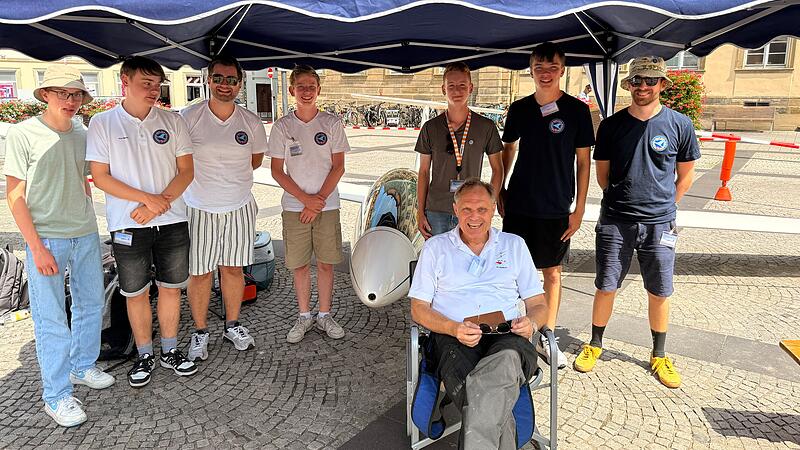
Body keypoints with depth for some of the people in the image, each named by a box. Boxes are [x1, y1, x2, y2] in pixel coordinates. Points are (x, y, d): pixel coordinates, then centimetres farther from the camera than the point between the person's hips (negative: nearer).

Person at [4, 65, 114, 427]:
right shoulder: (23, 133, -8)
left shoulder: (82, 134, 7)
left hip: (86, 234, 6)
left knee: (91, 305, 16)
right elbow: (15, 195, -9)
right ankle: (57, 396, 14)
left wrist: (88, 225, 14)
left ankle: (83, 366, 36)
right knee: (51, 318, 1)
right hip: (46, 237, -5)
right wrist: (37, 247, -14)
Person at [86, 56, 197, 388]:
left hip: (172, 221, 2)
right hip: (128, 224, -2)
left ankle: (169, 351, 26)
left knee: (171, 288, 10)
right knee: (136, 293, 8)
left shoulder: (172, 121, 4)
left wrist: (162, 201, -12)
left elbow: (186, 170, 2)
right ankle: (144, 355, 25)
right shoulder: (103, 123, -1)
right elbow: (100, 177, -6)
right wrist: (148, 198, -15)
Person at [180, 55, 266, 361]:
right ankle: (200, 332, 20)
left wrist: (226, 174, 5)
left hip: (239, 207, 2)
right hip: (199, 208, -2)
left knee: (233, 268, 12)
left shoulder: (251, 123, 1)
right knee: (200, 273, 4)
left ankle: (232, 325, 28)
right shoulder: (189, 117, -6)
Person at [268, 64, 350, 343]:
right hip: (294, 206, 0)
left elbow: (338, 167, -1)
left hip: (327, 206, 0)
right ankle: (304, 316, 22)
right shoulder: (282, 126, 1)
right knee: (299, 264, 6)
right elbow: (277, 171, 0)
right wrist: (306, 198, -10)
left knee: (326, 262, 6)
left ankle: (324, 315, 21)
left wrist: (319, 200, -9)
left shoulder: (331, 123, 1)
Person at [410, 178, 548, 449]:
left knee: (506, 362, -39)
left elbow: (538, 305, 20)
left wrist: (531, 322, -6)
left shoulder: (514, 245, 21)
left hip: (506, 337, 2)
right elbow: (418, 309, 9)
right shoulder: (435, 248, 16)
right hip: (452, 338, -1)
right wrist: (455, 329, -11)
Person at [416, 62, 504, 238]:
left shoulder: (486, 126, 1)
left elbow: (497, 169, 8)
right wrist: (420, 212, 4)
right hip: (436, 212, 0)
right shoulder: (430, 128, 3)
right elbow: (424, 172, 8)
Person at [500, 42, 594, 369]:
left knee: (553, 272, 7)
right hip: (519, 205, 2)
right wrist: (498, 191, 9)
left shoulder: (576, 110, -2)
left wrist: (579, 209, -4)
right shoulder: (519, 109, 4)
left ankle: (546, 338, 21)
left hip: (556, 208, -1)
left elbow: (583, 161, 0)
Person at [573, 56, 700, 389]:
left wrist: (663, 207, 7)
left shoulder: (679, 124, -1)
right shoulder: (611, 125, 1)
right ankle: (594, 345, 26)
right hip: (615, 221, 0)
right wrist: (623, 201, 10)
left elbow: (685, 175, 9)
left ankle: (659, 356, 28)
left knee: (659, 292, 9)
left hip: (659, 223, 0)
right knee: (606, 287, 6)